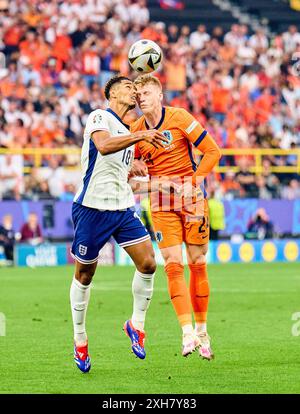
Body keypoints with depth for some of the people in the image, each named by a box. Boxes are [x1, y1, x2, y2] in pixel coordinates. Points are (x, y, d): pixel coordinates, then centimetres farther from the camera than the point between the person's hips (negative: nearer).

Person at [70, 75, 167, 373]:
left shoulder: (127, 131, 20)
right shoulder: (99, 117, -7)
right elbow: (103, 146, -30)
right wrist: (140, 136, -40)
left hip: (122, 208, 7)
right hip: (93, 207, -7)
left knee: (147, 262, -9)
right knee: (84, 274, 3)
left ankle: (136, 324, 9)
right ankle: (80, 340, 17)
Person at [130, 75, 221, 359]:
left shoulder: (179, 118, -8)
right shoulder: (136, 130, 3)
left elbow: (212, 151, -6)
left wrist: (195, 181, -14)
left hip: (192, 197, -2)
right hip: (161, 202, 2)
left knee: (197, 264, 2)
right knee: (173, 265, -11)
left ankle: (202, 331, 15)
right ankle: (187, 333, -15)